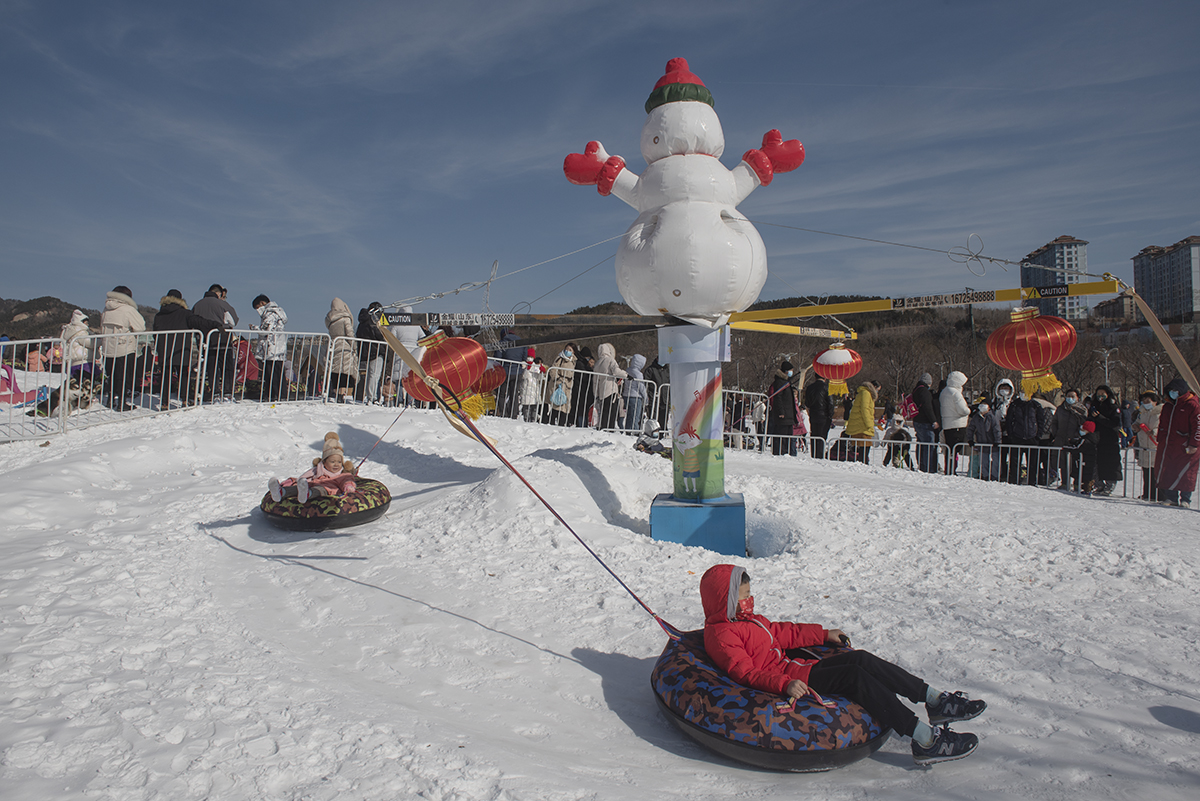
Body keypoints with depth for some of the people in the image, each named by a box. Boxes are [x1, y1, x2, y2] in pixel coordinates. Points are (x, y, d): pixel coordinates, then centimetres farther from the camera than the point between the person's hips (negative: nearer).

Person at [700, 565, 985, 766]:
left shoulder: (750, 620, 20)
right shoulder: (719, 635, -13)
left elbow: (782, 633, 29)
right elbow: (745, 673, -24)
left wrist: (824, 634, 30)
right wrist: (785, 685, -36)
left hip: (795, 667, 11)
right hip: (786, 678, -10)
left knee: (860, 659, -3)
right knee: (854, 676, -22)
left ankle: (935, 699, 1)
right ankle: (924, 738, -21)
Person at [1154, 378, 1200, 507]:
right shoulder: (1168, 405, 14)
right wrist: (1160, 440, 18)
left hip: (1184, 447, -6)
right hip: (1167, 446, 6)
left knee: (1186, 473, -2)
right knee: (1165, 472, 3)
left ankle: (1185, 499, 6)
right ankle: (1171, 497, 10)